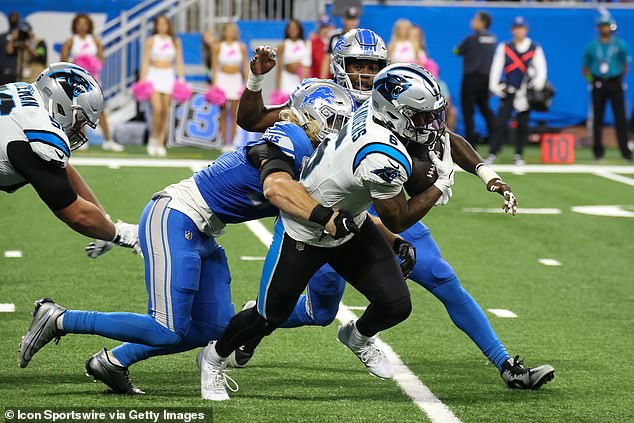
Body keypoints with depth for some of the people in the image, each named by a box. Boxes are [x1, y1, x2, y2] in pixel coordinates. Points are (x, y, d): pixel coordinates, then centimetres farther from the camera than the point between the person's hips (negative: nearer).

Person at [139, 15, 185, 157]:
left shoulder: (175, 42, 7)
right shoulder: (151, 41, 1)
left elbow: (179, 63, 8)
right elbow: (146, 61, 0)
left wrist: (181, 80, -1)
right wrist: (142, 80, -7)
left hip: (168, 77, 2)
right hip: (153, 76, -2)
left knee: (165, 112, 1)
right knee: (157, 109, -18)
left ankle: (161, 144, 7)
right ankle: (153, 138, 1)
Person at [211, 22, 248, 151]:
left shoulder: (241, 47, 4)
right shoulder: (218, 47, 0)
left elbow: (245, 66, 7)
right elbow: (214, 66, 2)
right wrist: (214, 84, -3)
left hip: (236, 80, 1)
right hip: (222, 79, -1)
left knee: (234, 114, 1)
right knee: (223, 114, -1)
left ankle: (232, 143, 4)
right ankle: (225, 143, 2)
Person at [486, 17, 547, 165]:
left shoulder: (535, 49, 4)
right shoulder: (504, 47, 6)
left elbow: (541, 70, 1)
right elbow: (496, 67, 3)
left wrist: (537, 85, -14)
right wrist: (494, 86, -7)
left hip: (526, 92, 0)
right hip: (508, 91, 0)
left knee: (523, 124, 3)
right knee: (500, 123, -8)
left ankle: (518, 156, 13)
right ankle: (492, 154, -7)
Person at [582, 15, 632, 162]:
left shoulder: (620, 45, 3)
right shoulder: (591, 46, 6)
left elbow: (626, 64, 10)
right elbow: (586, 67, 11)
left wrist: (621, 77, 2)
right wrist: (590, 79, 0)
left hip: (615, 83, -1)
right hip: (598, 84, 1)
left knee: (620, 117, -7)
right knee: (597, 118, 2)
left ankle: (625, 150, -7)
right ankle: (598, 150, 9)